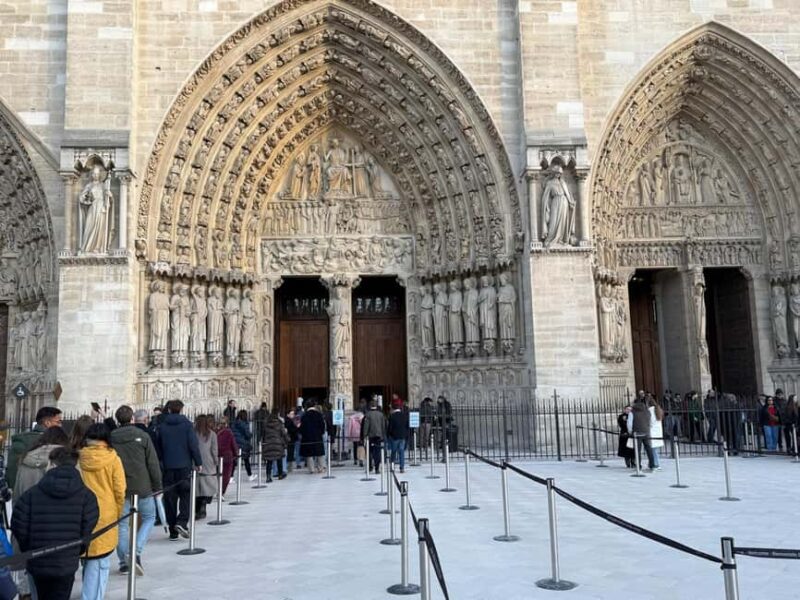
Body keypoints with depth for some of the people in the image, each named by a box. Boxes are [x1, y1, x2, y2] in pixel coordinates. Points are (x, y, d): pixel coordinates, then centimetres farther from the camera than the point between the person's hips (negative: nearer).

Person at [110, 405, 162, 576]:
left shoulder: (111, 438, 1)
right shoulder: (142, 435, -6)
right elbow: (153, 464, -5)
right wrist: (157, 486, 4)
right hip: (142, 487, -2)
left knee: (122, 524, 11)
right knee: (149, 517, 13)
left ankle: (124, 562, 13)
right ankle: (136, 552, -5)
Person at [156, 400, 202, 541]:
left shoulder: (162, 426, 6)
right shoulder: (186, 424, -4)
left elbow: (158, 447, 11)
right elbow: (193, 445, -7)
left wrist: (160, 464, 19)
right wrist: (198, 462, 0)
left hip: (168, 467, 3)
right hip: (184, 466, -2)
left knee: (170, 498, 8)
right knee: (185, 495, 8)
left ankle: (173, 531, 10)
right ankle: (182, 522, -13)